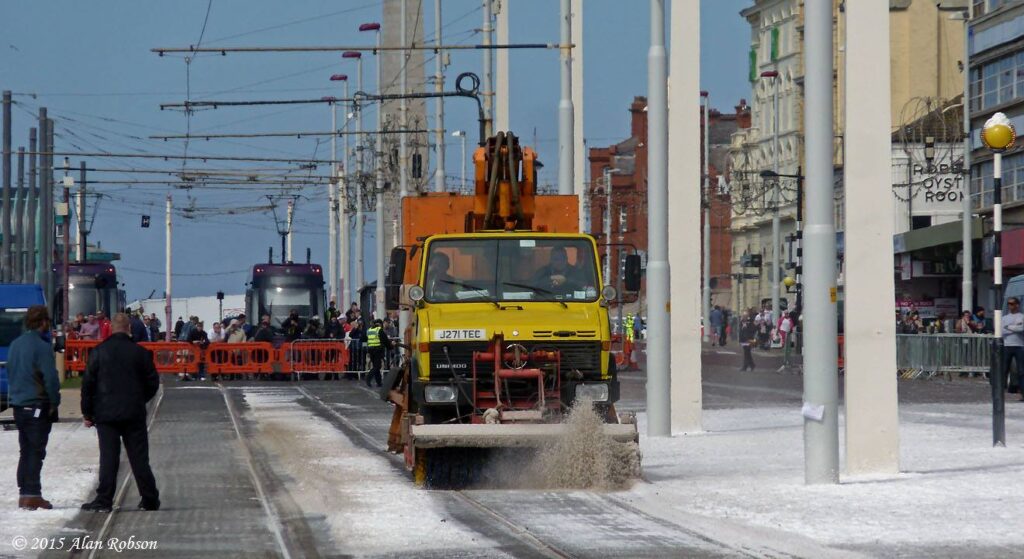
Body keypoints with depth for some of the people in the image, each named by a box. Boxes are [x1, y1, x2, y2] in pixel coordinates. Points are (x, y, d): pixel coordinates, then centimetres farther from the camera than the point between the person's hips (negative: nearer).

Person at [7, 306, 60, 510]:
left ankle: (25, 493, 15)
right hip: (38, 405, -8)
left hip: (18, 405, 8)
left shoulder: (15, 345, 9)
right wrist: (54, 402, -6)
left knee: (26, 450, 14)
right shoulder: (42, 346, -15)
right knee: (36, 451, -4)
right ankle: (31, 495, -7)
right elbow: (50, 378, -17)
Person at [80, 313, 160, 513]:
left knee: (108, 458, 0)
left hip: (106, 413, -1)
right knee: (139, 458, 6)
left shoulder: (99, 352, -4)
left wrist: (87, 412, 5)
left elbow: (88, 384, -3)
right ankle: (150, 500, 10)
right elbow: (153, 383, 4)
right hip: (134, 414, 1)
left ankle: (104, 500, -3)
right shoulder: (140, 353, -2)